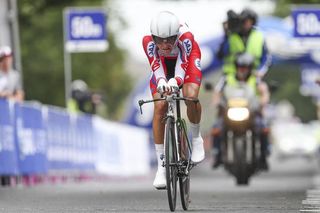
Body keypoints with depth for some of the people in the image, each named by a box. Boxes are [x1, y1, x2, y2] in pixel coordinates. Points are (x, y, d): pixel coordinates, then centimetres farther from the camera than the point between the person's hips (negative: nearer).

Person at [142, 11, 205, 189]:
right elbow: (156, 66, -36)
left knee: (190, 96, -29)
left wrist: (175, 81, -63)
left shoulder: (186, 37, -40)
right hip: (163, 63, 1)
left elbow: (182, 65, -41)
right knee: (159, 107, -15)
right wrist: (161, 82, -58)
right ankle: (162, 166, -9)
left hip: (186, 59, -1)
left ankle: (197, 138, 2)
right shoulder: (148, 41, -36)